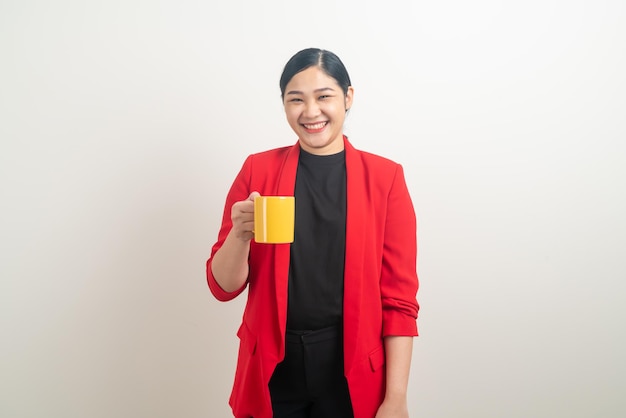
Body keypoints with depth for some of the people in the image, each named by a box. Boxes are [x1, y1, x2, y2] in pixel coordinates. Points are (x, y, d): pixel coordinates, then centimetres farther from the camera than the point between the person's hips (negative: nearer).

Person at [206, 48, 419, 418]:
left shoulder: (385, 177, -5)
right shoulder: (258, 170, -2)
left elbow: (399, 299, -4)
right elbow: (224, 287, -1)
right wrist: (240, 234, -20)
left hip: (353, 373, 0)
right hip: (272, 370, 1)